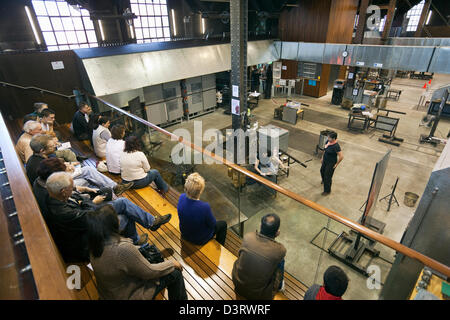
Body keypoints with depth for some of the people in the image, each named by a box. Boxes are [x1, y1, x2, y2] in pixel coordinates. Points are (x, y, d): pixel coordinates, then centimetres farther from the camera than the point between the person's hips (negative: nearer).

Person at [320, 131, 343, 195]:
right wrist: (322, 157, 16)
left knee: (327, 177, 2)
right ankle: (324, 180, 62)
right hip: (325, 161, 9)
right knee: (322, 171, 30)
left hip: (331, 163, -9)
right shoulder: (328, 141, -7)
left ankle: (327, 191, 22)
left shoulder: (336, 146, -31)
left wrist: (336, 164, -19)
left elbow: (341, 156, -29)